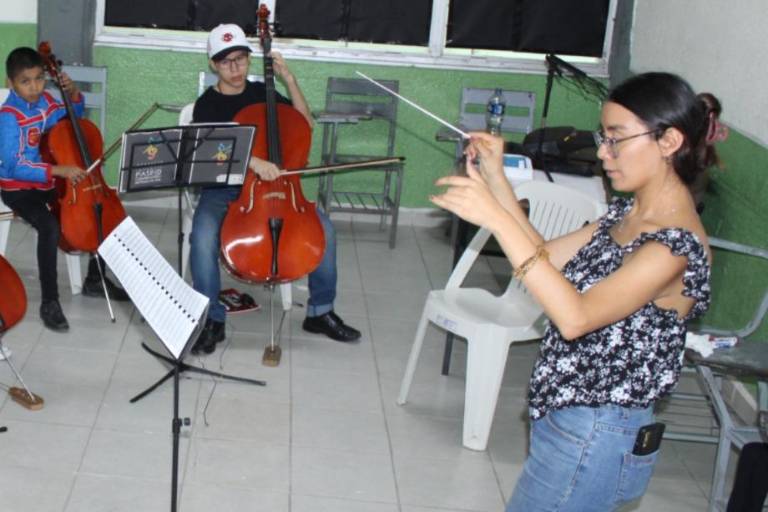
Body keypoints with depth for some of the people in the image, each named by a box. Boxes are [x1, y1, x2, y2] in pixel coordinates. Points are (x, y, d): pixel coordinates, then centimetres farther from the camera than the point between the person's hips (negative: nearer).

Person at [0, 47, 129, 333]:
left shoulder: (46, 101, 1)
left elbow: (73, 117, 22)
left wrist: (74, 94, 2)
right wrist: (59, 170, -34)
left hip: (49, 184, 7)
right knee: (50, 227, -34)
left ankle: (94, 280, 17)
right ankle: (49, 301, -22)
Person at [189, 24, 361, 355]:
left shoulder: (262, 94, 10)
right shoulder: (207, 105, -1)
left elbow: (304, 124, 8)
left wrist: (288, 79, -1)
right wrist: (252, 160, -35)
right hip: (222, 191, -3)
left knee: (323, 226, -17)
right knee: (203, 236, -34)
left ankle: (320, 311, 0)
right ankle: (212, 321, -16)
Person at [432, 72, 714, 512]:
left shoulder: (676, 246, -25)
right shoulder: (628, 212, 5)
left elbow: (575, 316, -36)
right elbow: (549, 257, 10)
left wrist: (496, 218, -39)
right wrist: (496, 178, 0)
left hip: (597, 439, -9)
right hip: (569, 419, 9)